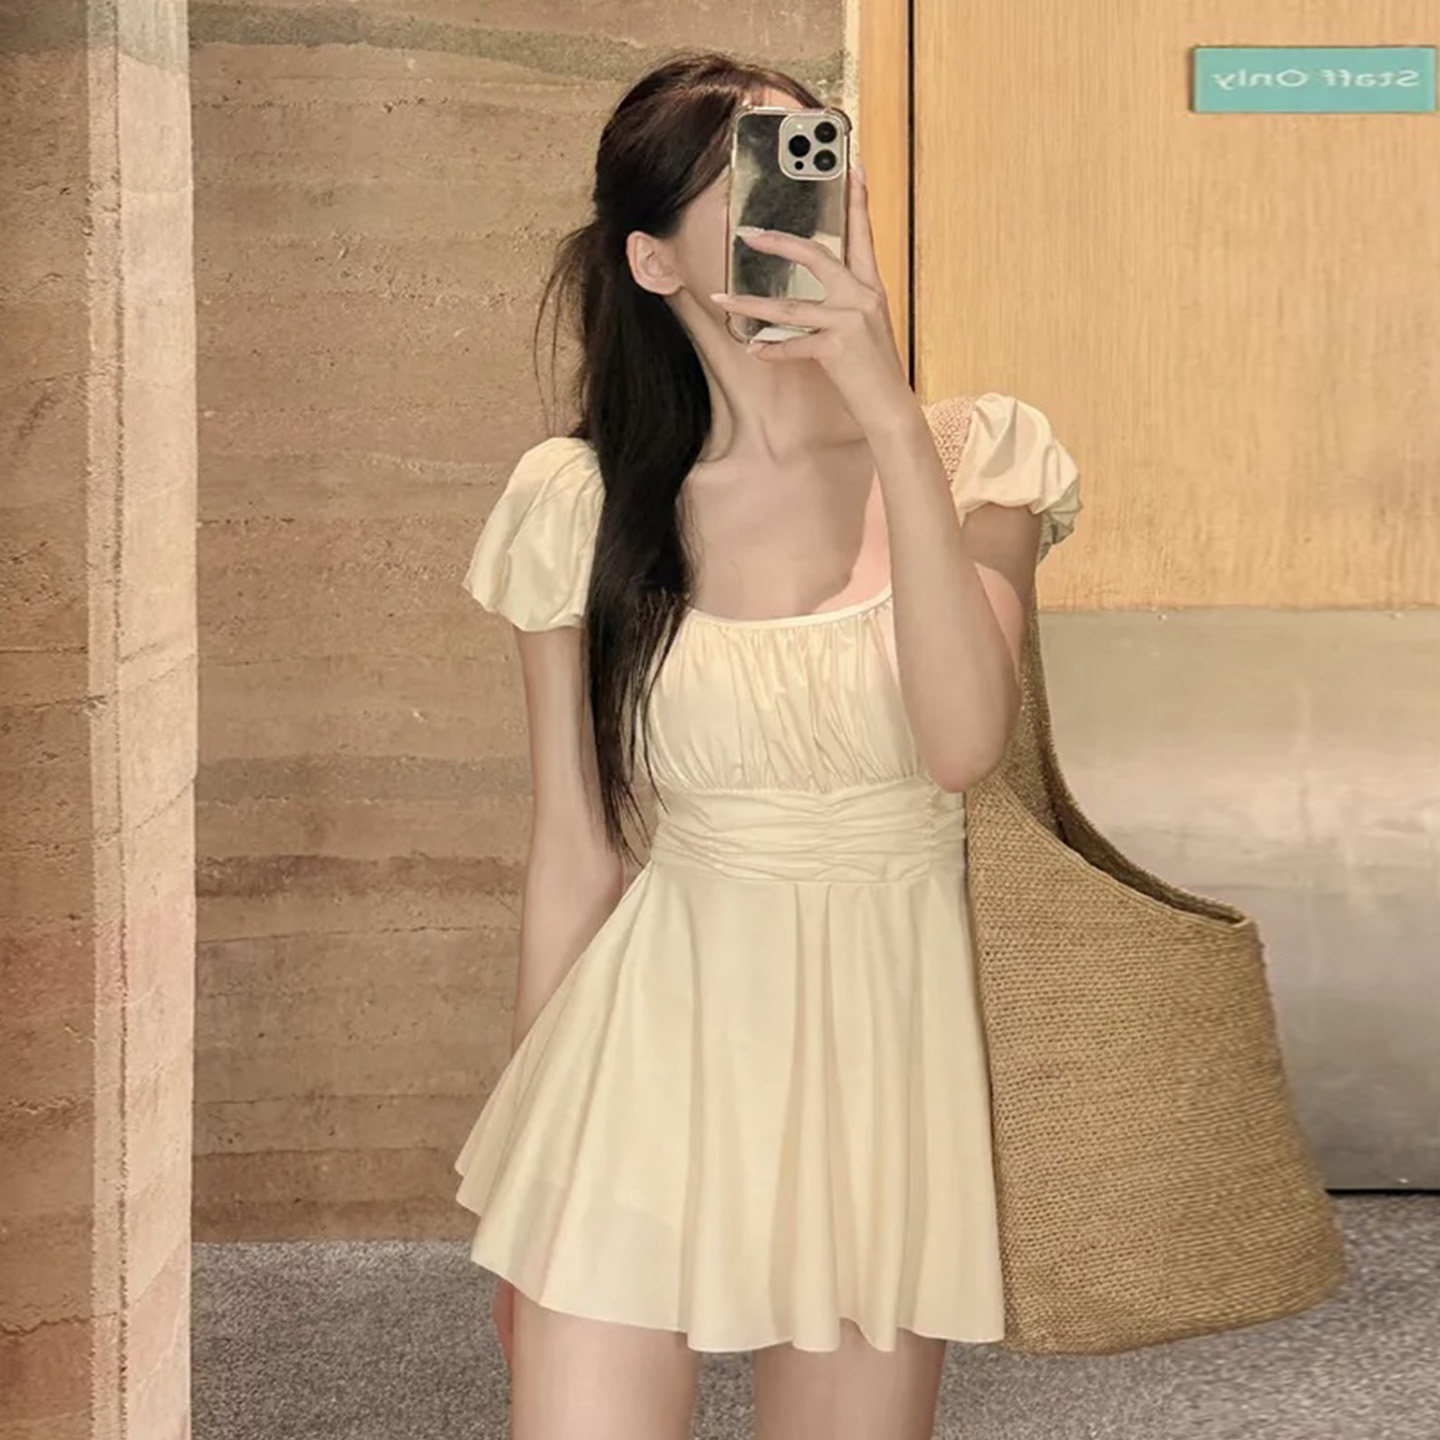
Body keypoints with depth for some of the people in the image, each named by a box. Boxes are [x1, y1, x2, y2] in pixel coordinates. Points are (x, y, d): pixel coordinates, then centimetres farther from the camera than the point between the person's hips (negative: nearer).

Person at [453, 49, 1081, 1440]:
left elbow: (964, 741, -19)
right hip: (660, 1038, -1)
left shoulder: (975, 457, -3)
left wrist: (888, 412, -22)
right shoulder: (579, 505, -4)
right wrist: (527, 1168, 8)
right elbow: (571, 852, 3)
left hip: (890, 1041, 1)